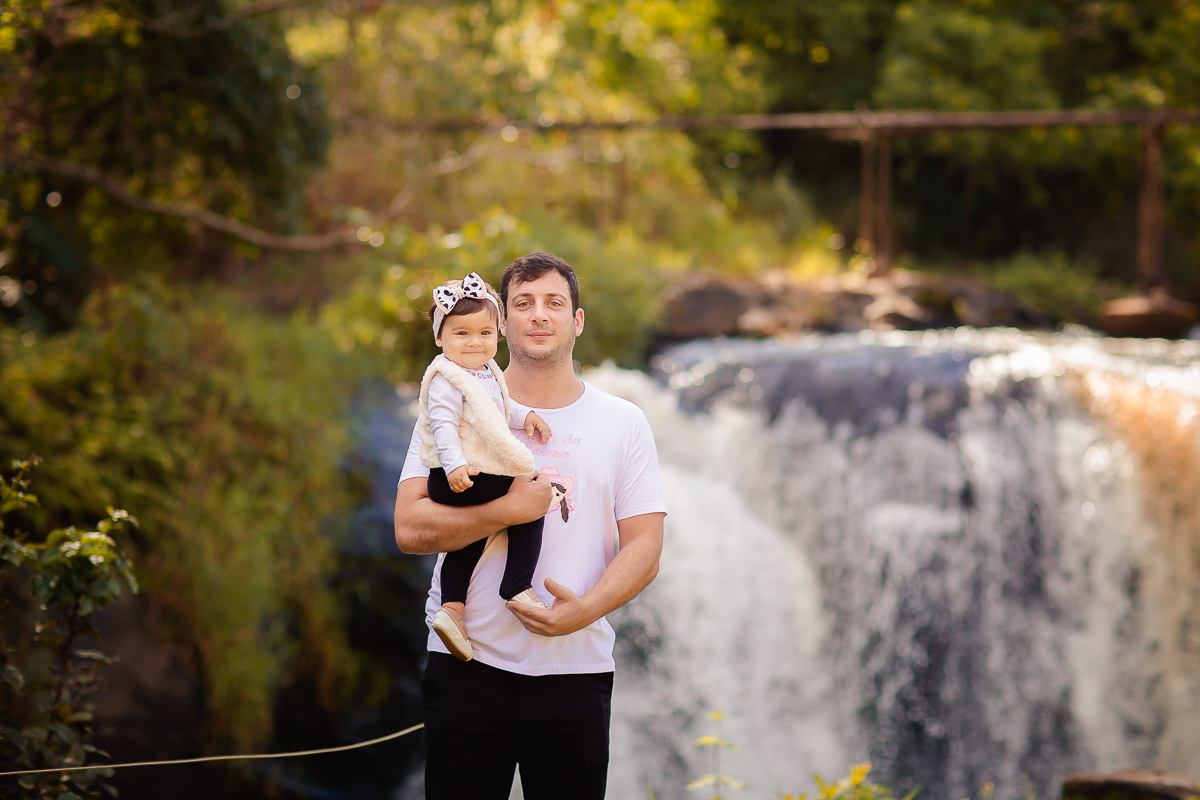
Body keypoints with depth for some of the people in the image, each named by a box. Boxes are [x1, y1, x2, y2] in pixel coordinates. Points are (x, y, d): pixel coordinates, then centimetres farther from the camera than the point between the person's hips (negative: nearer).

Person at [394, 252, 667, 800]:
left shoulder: (623, 423, 9)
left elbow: (644, 548, 2)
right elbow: (410, 529, -5)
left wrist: (585, 609, -15)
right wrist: (511, 509, -15)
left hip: (576, 670, 1)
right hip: (469, 666, -1)